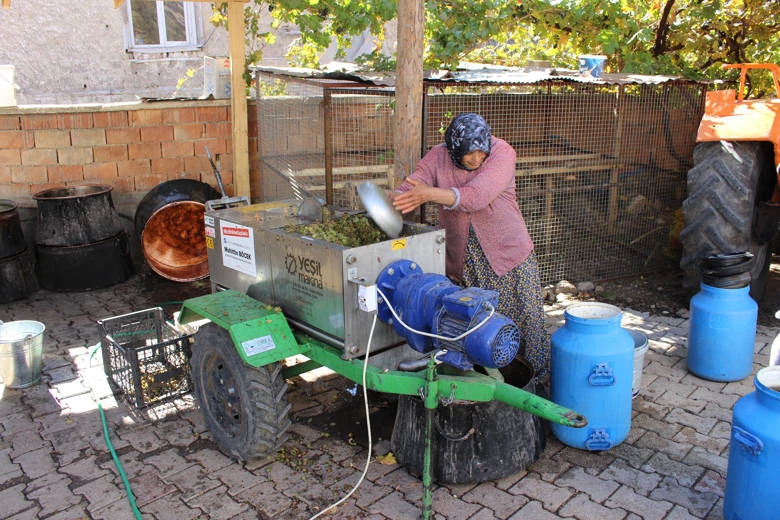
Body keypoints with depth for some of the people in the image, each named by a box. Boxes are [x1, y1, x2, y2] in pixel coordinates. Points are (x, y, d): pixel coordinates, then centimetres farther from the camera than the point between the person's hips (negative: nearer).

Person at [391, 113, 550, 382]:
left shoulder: (502, 152, -17)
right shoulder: (438, 157, -7)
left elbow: (476, 196, -31)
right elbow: (408, 189, -13)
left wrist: (431, 193, -43)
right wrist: (393, 198, -38)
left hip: (508, 250, -2)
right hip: (462, 260, 2)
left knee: (527, 316, 6)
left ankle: (543, 372, 26)